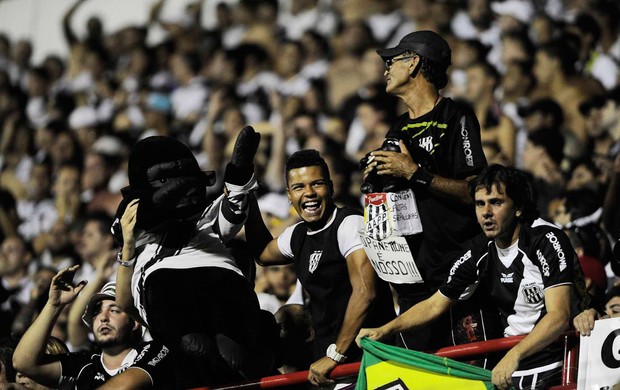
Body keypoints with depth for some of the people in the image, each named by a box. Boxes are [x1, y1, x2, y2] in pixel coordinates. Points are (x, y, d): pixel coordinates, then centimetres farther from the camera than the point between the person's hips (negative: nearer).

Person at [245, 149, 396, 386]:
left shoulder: (350, 224, -13)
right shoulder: (297, 236, 12)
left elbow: (364, 292, -22)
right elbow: (263, 255, 34)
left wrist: (335, 355, -21)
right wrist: (248, 201, 21)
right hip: (326, 359, 7)